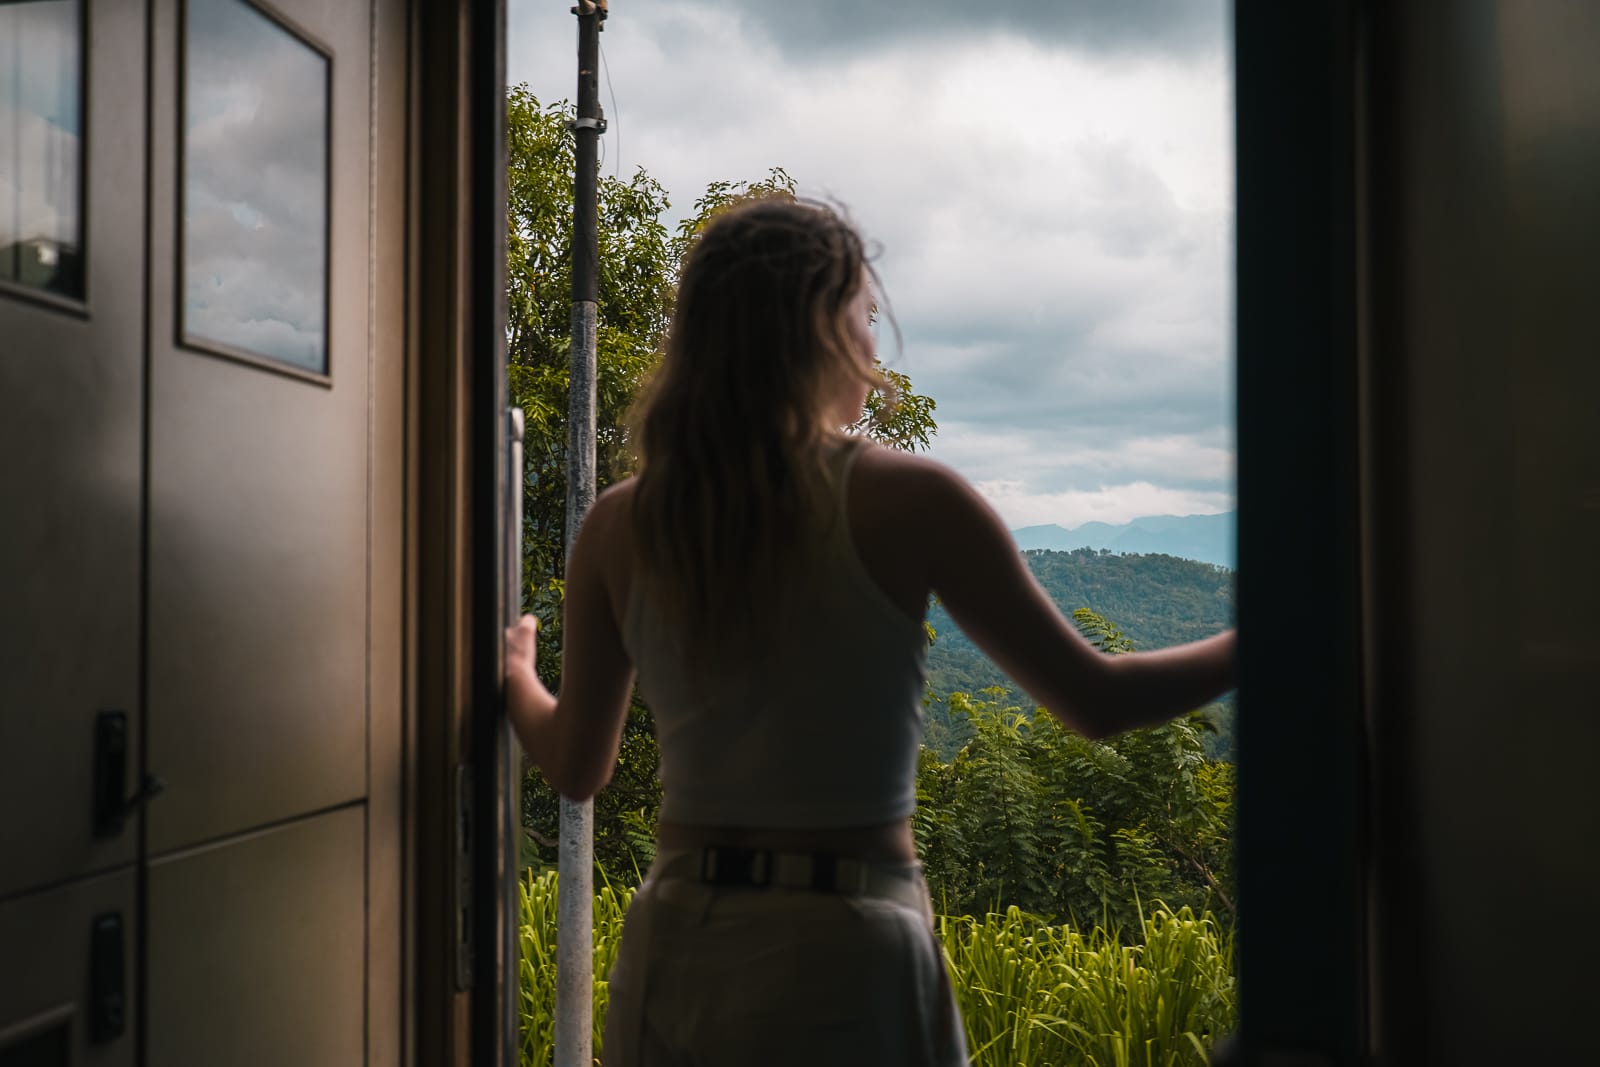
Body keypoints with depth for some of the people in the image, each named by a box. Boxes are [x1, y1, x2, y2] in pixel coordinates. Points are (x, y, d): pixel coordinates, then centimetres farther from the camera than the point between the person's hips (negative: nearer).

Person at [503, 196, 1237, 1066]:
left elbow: (576, 766, 9)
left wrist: (514, 668, 31)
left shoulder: (619, 526, -1)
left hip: (674, 953, 4)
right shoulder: (905, 501, -12)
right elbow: (1095, 700, -6)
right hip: (847, 962, -3)